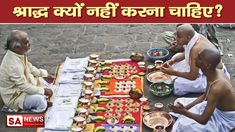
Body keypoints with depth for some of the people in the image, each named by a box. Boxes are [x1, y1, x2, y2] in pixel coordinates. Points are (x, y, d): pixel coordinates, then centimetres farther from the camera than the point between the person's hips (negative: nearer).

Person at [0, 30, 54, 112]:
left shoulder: (19, 53, -7)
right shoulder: (13, 65, -35)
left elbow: (29, 67, 12)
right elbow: (24, 87, -29)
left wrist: (44, 74, 8)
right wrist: (43, 90, -20)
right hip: (13, 97, -10)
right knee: (39, 99, -28)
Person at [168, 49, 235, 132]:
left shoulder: (216, 88, -38)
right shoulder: (214, 73, -10)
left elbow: (203, 120, -33)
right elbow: (205, 96, 7)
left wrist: (183, 111, -23)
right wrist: (185, 108, -3)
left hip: (224, 119, -9)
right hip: (217, 107, 9)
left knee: (183, 125, -18)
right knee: (180, 102, 10)